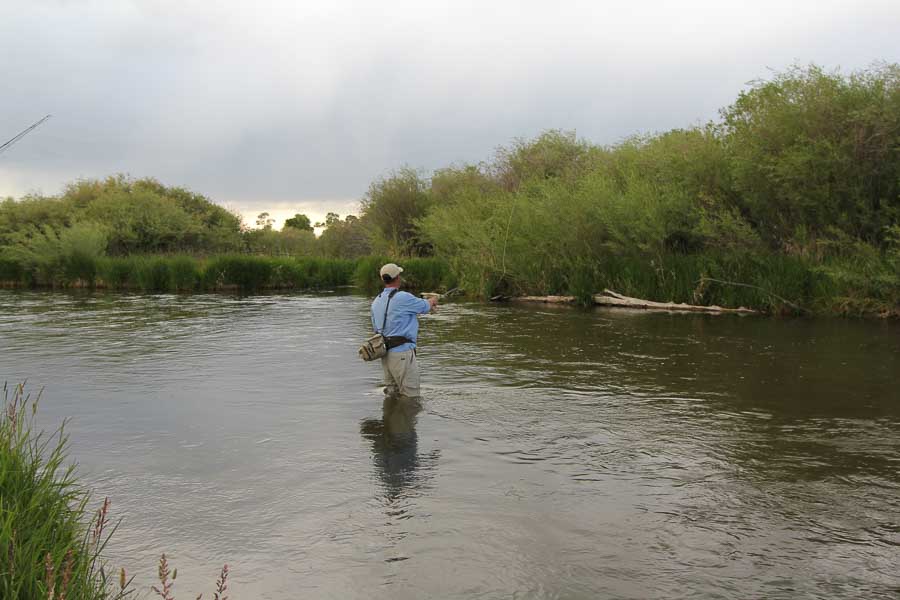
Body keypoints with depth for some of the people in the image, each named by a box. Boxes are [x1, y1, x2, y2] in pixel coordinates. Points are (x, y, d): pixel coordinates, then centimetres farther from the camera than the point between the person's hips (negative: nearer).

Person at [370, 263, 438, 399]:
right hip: (402, 352, -8)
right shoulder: (403, 297, -15)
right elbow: (425, 306, 1)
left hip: (385, 354, 8)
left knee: (391, 394, 15)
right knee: (411, 396, -3)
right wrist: (432, 301, 25)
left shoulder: (376, 301, 9)